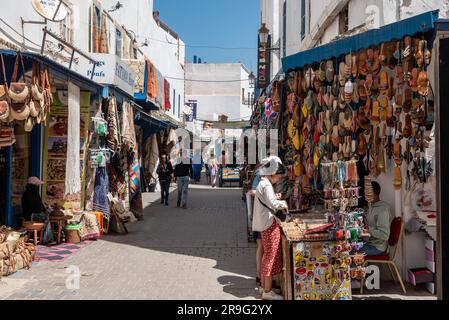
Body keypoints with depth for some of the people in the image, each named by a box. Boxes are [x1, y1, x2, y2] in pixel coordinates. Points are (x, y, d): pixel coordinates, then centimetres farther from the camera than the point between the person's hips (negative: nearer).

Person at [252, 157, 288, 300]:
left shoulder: (262, 183, 14)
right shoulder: (267, 185, -17)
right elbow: (272, 203, -28)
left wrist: (275, 198, 7)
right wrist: (283, 203, -10)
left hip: (264, 223, 10)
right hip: (269, 224, -10)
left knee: (267, 255, 17)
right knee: (271, 256, -3)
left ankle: (264, 286, 27)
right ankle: (267, 291, 3)